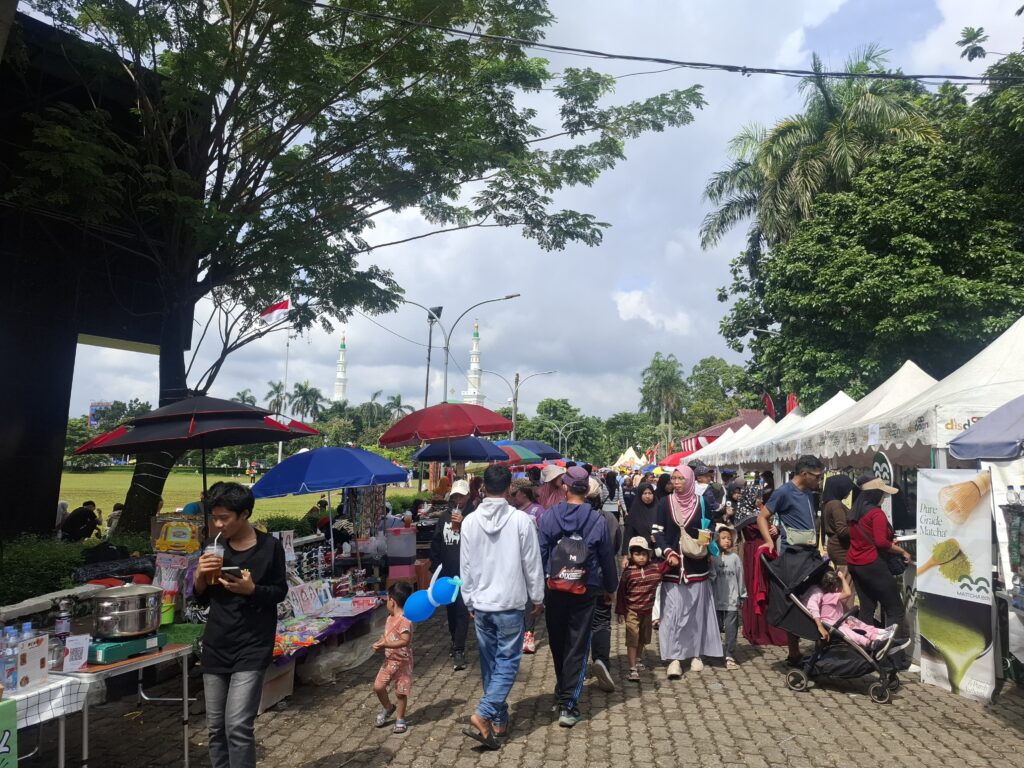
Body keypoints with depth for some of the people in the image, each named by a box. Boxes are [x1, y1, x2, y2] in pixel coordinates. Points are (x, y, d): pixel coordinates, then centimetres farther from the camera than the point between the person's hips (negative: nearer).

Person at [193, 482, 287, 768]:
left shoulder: (270, 546, -8)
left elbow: (280, 591, -1)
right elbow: (202, 599, 11)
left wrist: (252, 589, -19)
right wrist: (200, 577, -10)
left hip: (252, 647, -5)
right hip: (215, 645, 5)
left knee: (238, 727, -11)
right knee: (216, 726, 12)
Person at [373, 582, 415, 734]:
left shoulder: (404, 620, -24)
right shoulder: (390, 618, 5)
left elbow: (405, 641, -31)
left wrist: (385, 645, -32)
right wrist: (379, 644, -5)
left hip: (402, 662, -8)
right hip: (389, 660, 8)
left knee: (401, 692, 5)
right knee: (378, 686, 5)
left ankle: (400, 719, 23)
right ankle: (388, 708, 30)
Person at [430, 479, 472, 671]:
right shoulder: (445, 516, 9)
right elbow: (436, 543, 12)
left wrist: (462, 524, -28)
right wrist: (434, 567, 9)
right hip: (447, 571, 6)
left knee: (462, 610, -7)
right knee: (450, 609, 15)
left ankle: (459, 651, -5)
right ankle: (456, 643, 31)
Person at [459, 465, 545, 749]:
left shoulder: (470, 521, -3)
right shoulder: (521, 520, -12)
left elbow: (466, 566, 3)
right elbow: (532, 563, -6)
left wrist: (470, 601, 15)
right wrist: (537, 598, 6)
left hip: (481, 605, 4)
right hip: (510, 603, -4)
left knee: (490, 663, 15)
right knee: (507, 661, 4)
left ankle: (499, 721, 24)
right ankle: (483, 715, -10)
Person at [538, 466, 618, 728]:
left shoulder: (549, 517, -8)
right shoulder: (597, 521, -8)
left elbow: (540, 553, -5)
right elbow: (607, 558, 1)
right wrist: (611, 588, 16)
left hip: (555, 589, 1)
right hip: (585, 591, -1)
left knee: (557, 642, 19)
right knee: (577, 647, 5)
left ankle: (563, 691, 37)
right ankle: (568, 705, 2)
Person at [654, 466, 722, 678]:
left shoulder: (700, 503, 1)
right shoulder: (665, 503, 1)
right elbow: (658, 532, -1)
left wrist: (706, 544, -11)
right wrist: (668, 552, -15)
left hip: (696, 564, 1)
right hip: (672, 565, -1)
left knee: (696, 609, 7)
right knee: (672, 610, -3)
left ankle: (696, 654, 20)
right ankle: (674, 658, 1)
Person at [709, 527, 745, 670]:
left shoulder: (735, 558, 0)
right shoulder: (712, 558, -3)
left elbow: (740, 578, 5)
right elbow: (710, 578, -3)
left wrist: (742, 597, 8)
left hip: (732, 601, 0)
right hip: (716, 600, 0)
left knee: (731, 630, 2)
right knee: (716, 629, 10)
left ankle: (730, 657, 8)